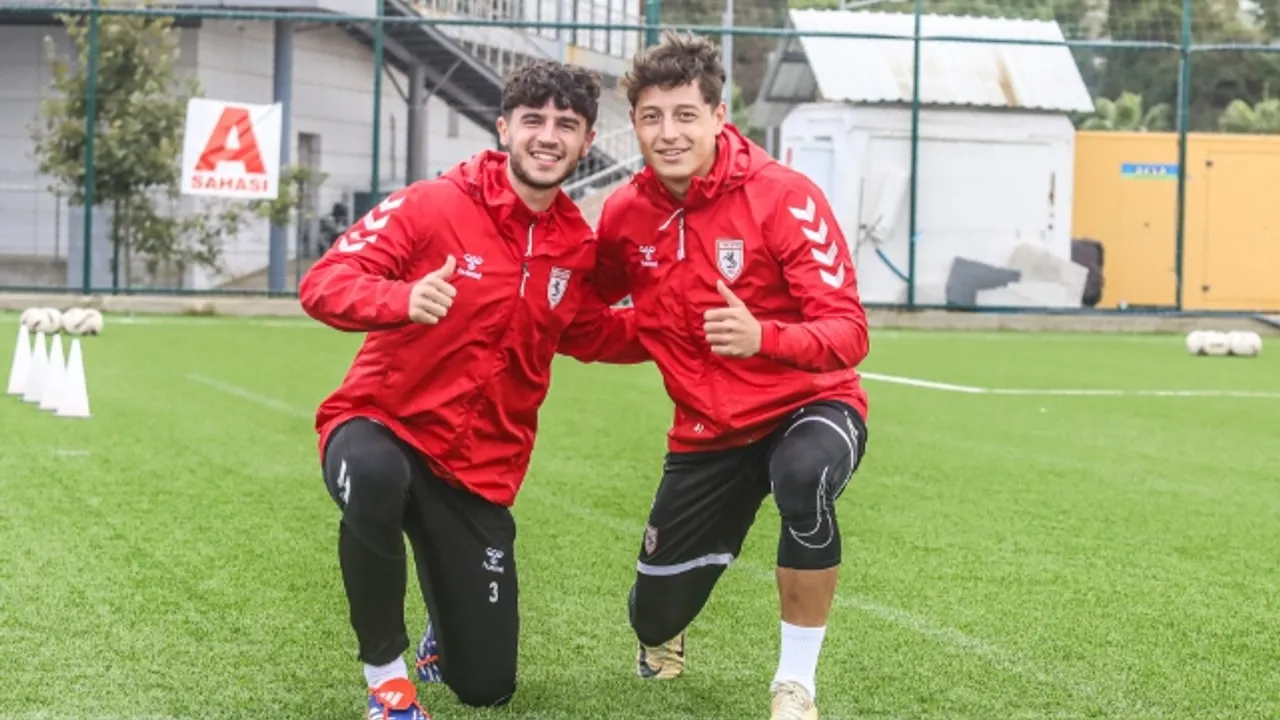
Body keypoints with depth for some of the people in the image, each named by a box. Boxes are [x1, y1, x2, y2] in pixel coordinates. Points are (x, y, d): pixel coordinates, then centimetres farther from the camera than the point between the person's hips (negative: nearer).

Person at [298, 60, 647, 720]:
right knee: (375, 479, -44)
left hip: (480, 468, 4)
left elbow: (589, 334, 20)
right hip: (383, 424, -4)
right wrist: (402, 299, -39)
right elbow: (322, 283, -20)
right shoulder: (432, 205, -14)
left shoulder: (577, 245, 1)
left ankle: (447, 617, 44)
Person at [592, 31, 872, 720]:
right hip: (708, 431, 4)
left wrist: (763, 337, -43)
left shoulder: (783, 197, -20)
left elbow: (849, 334, -27)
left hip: (809, 407, -4)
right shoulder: (625, 213, -6)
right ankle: (663, 639, 51)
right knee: (654, 618, 7)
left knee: (804, 480, -41)